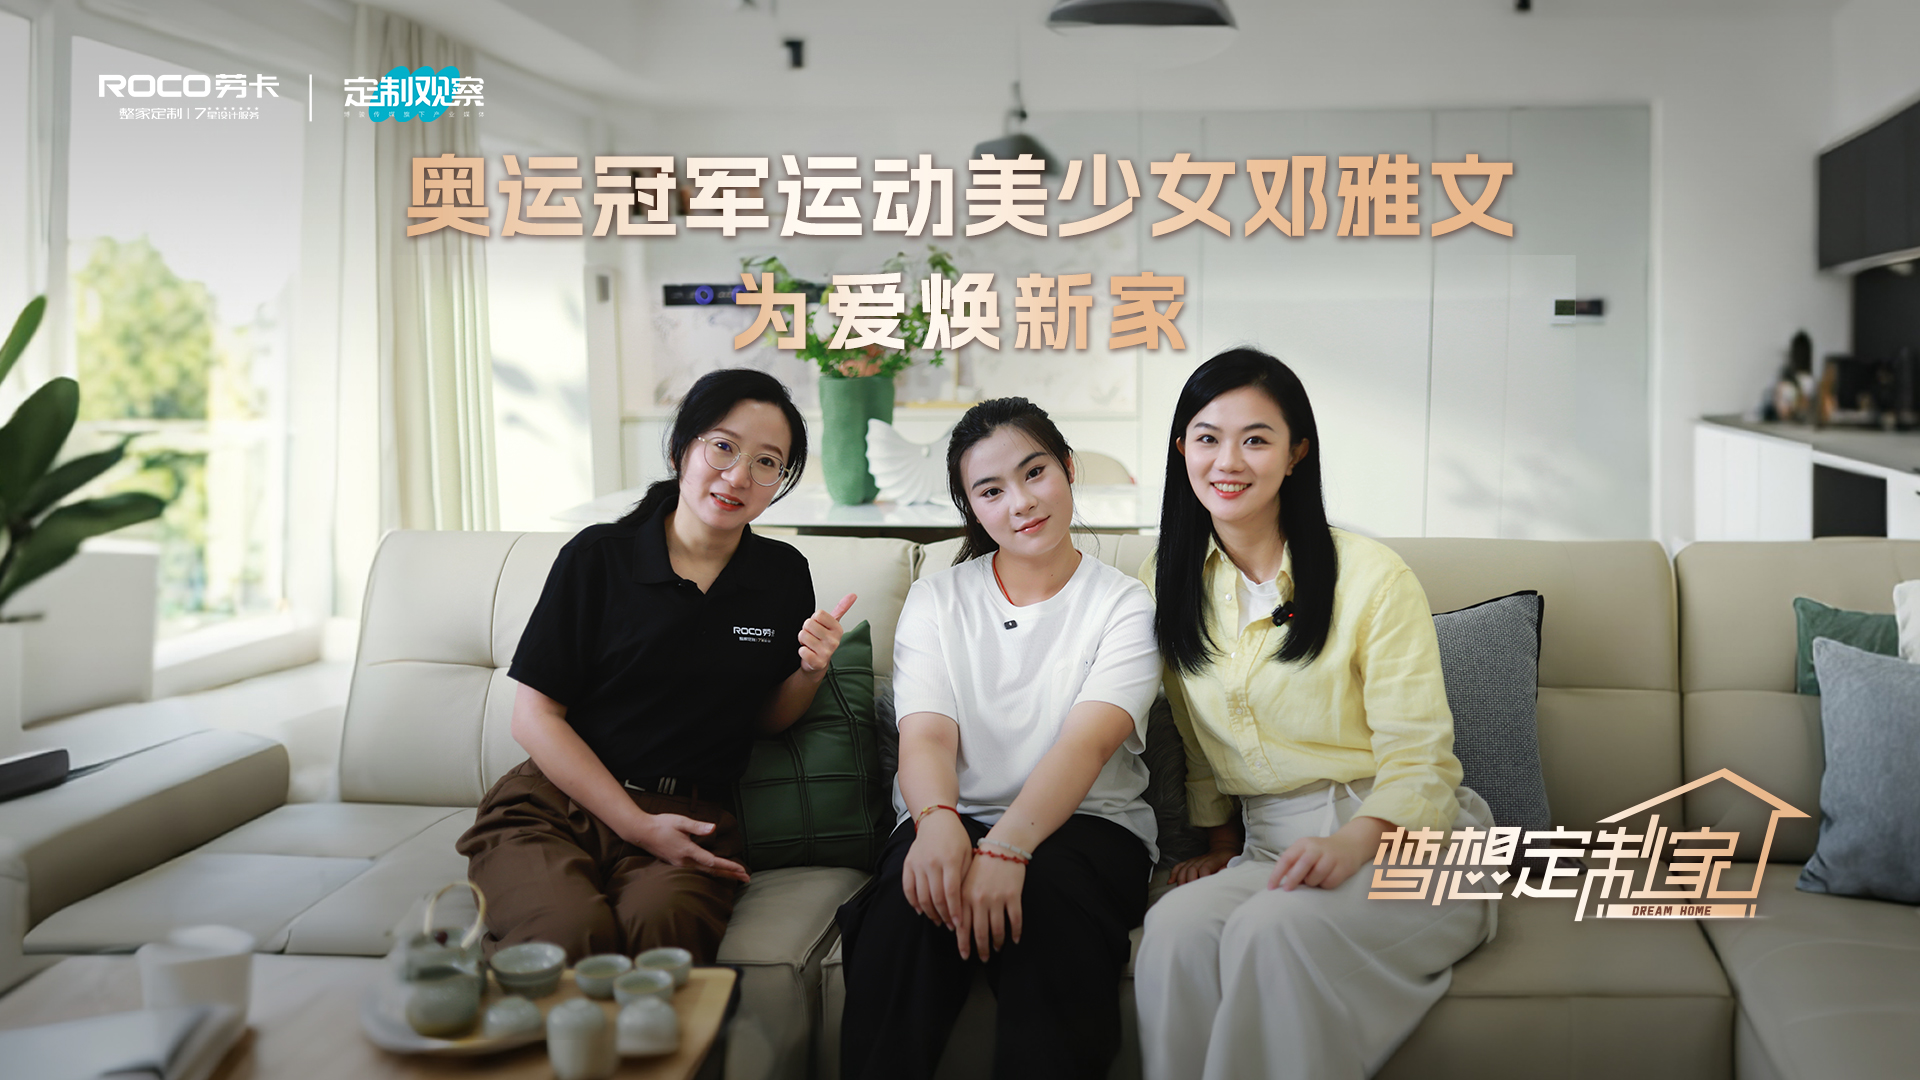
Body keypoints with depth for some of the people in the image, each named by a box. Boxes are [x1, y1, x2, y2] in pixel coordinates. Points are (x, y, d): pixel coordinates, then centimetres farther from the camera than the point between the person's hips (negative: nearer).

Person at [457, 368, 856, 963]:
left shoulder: (783, 575, 10)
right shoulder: (598, 556, 0)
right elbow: (535, 716, -1)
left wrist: (810, 672, -3)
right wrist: (637, 824, -10)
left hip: (690, 820, 2)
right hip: (557, 804, -1)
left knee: (665, 923, -35)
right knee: (572, 933, -34)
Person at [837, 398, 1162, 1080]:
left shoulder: (1124, 607, 4)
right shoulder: (937, 600, 12)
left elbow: (1085, 743, -14)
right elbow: (926, 734, -4)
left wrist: (1006, 847, -33)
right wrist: (937, 820, -29)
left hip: (1086, 822, -1)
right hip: (954, 816, 1)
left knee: (1046, 901, -36)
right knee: (911, 903, -33)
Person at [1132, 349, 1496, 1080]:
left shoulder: (1371, 577, -8)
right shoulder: (1167, 581, 8)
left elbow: (1417, 761, -10)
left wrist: (1352, 844, -26)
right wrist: (1220, 842, 7)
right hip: (1269, 847, 4)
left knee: (1273, 930, -35)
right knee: (1175, 927, -30)